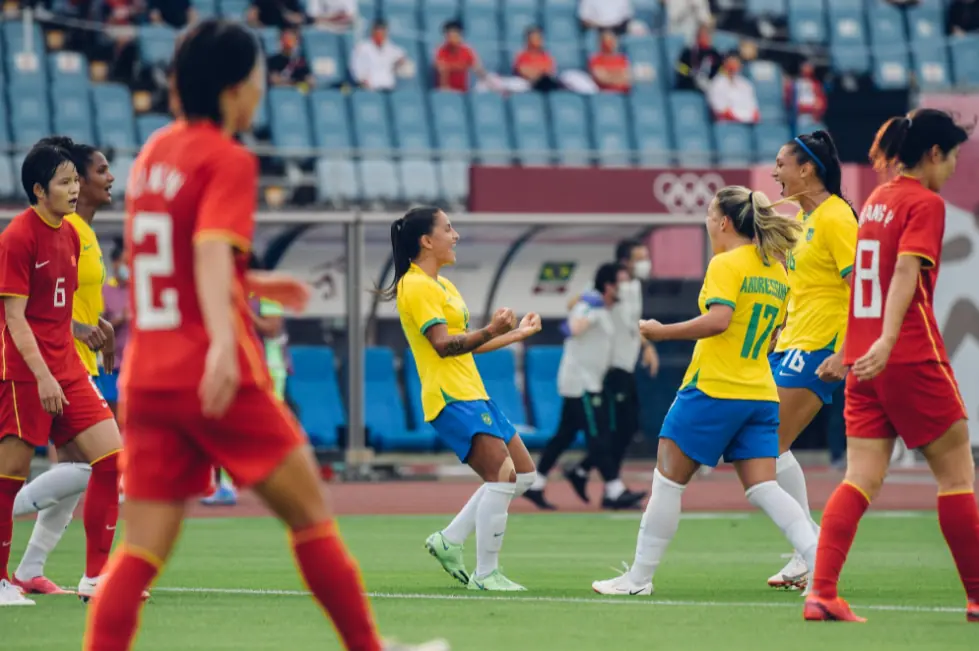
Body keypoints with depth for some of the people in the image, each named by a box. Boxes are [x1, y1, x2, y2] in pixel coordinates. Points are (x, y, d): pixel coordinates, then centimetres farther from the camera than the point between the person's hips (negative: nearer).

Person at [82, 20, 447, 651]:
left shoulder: (152, 156, 15)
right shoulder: (229, 160, -8)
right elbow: (212, 250, -25)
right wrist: (223, 342, -39)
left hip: (146, 380, 7)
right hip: (222, 383, -7)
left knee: (142, 551, 1)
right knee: (312, 515, 8)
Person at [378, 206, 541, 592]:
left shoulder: (442, 285, 21)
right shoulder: (416, 287, -11)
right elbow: (443, 344, -20)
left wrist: (517, 333, 32)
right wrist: (490, 331, -33)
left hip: (472, 394, 10)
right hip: (450, 398, -10)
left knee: (522, 473, 9)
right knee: (503, 476, -17)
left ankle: (449, 541, 13)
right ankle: (485, 574, -11)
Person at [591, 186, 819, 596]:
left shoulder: (726, 265, -10)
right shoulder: (777, 273, 13)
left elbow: (719, 319, -24)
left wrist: (663, 332, -16)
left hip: (713, 389, -7)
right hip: (761, 393, 7)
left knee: (668, 480, 3)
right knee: (762, 489, 3)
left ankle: (639, 578, 8)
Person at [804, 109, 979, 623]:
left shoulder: (876, 200, 14)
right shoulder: (925, 204, -9)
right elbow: (906, 271, -22)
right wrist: (887, 340, -33)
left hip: (867, 360, 7)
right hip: (912, 358, -7)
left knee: (862, 479, 1)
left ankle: (821, 592, -12)